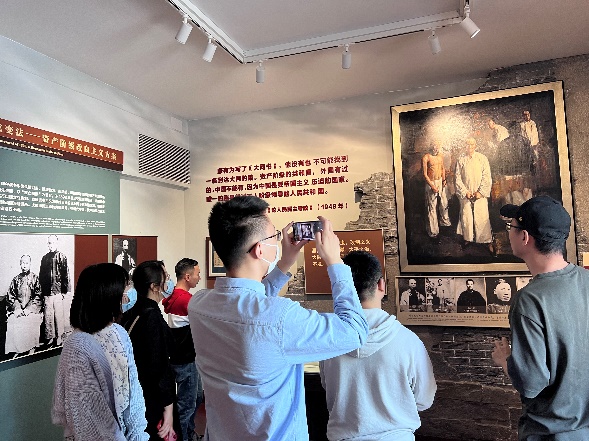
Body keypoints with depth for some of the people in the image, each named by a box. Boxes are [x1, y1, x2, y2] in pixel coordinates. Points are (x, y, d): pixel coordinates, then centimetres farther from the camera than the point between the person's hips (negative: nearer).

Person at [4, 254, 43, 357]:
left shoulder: (35, 278, 5)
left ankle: (31, 348, -20)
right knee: (13, 323, -26)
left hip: (32, 309, -3)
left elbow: (38, 297, -1)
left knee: (31, 322, -31)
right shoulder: (16, 279, 14)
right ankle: (17, 350, -18)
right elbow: (10, 296, 10)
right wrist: (17, 309, -6)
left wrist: (28, 309, -11)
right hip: (17, 309, 3)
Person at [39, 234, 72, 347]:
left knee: (59, 316, 1)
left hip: (59, 291, -4)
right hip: (47, 292, 4)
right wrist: (42, 290, 11)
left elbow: (66, 275, -6)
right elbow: (41, 276, 16)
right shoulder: (45, 258, 12)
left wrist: (64, 291, -9)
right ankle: (49, 338, 18)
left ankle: (60, 338, 10)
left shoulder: (61, 256, -2)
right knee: (48, 317, 8)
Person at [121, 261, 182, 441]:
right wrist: (168, 409, -16)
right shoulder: (153, 317, -22)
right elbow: (160, 367, -22)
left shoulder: (129, 315, 3)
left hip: (135, 397, 8)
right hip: (154, 402, -8)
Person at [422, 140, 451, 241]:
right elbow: (425, 174, -15)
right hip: (431, 183, -6)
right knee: (432, 208, 0)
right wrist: (432, 186, -19)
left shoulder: (440, 156, 5)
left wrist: (444, 179, 3)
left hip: (441, 182, 6)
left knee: (444, 204, 17)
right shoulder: (426, 158, -15)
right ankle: (433, 232, 8)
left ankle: (445, 222, 42)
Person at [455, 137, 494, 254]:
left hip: (480, 194, -1)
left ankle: (488, 241, 5)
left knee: (483, 217, -3)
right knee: (466, 217, 6)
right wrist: (465, 192, -8)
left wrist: (481, 192, -10)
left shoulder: (482, 158, 0)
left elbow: (486, 177, -2)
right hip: (466, 193, 1)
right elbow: (458, 178, 1)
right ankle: (467, 238, 23)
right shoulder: (461, 160, 2)